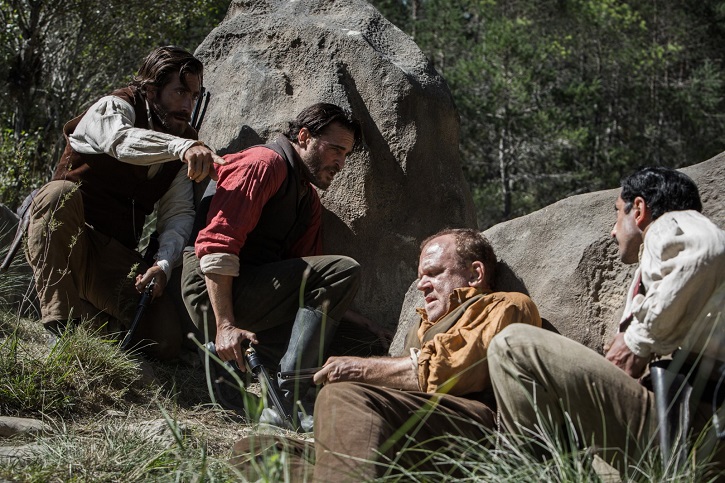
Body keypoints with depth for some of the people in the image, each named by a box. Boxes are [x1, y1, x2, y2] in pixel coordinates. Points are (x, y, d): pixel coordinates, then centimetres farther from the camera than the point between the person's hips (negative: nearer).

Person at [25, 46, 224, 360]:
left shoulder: (184, 142, 10)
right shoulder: (112, 108, -7)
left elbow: (179, 214, -1)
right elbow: (121, 140, -33)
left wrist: (164, 265, -20)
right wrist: (183, 147, -51)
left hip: (116, 256, 4)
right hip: (57, 245, -4)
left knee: (165, 342, -16)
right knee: (61, 192, -37)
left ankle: (91, 314, 15)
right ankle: (62, 327, -34)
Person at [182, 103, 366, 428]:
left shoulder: (309, 202, 24)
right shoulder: (265, 163, -6)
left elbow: (306, 279, 15)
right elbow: (217, 242, -17)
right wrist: (225, 325, -24)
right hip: (214, 292, -9)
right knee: (342, 270, -20)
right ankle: (285, 402, -26)